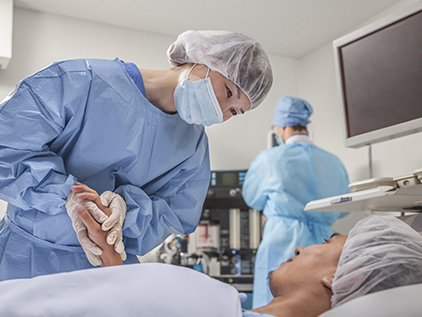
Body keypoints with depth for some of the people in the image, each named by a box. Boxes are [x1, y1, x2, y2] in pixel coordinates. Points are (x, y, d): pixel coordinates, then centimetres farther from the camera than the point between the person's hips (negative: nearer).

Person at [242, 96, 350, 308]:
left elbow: (252, 199, 11)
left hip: (282, 242, -4)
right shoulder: (334, 162, 6)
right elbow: (343, 209, 16)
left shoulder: (269, 159, -4)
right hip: (322, 243, 4)